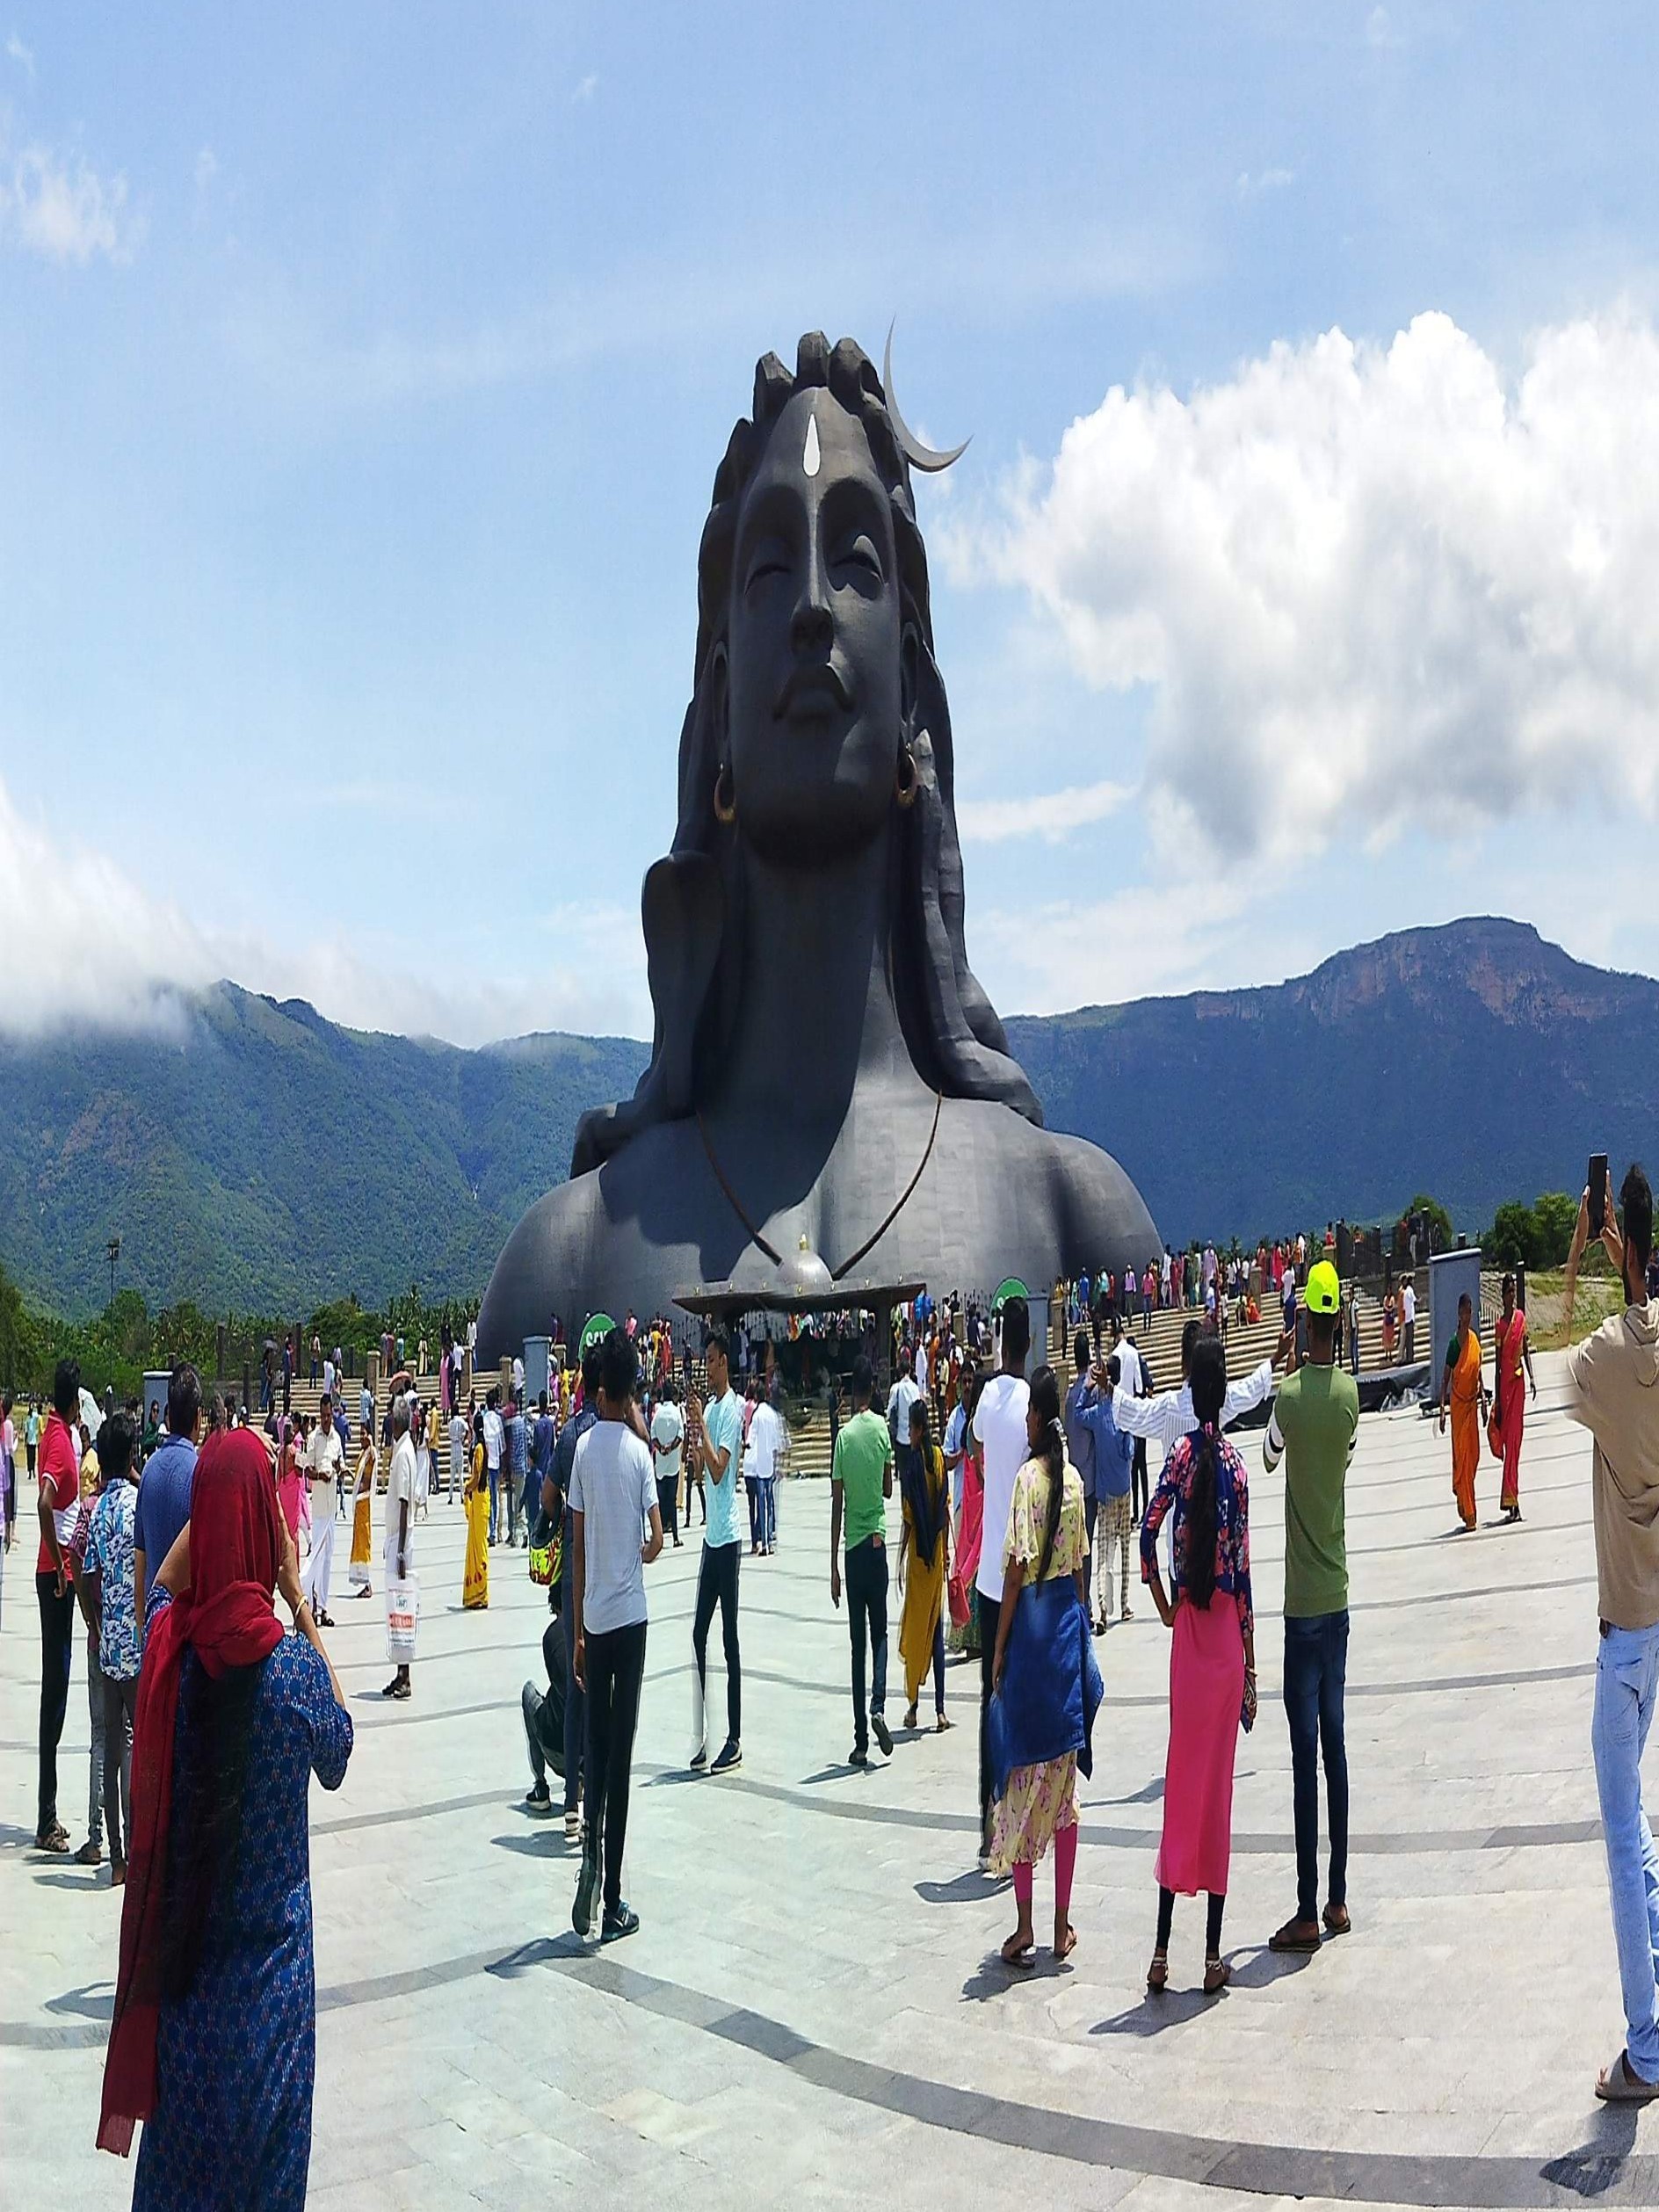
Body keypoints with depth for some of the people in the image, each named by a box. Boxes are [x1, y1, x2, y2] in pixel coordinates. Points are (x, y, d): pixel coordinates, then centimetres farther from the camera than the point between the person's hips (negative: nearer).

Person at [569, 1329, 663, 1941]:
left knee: (597, 1747, 16)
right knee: (620, 1754, 2)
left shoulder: (584, 1448, -2)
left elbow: (577, 1546, 2)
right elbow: (656, 1540, -9)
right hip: (630, 1616, -2)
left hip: (595, 1617, 2)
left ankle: (591, 1855, 2)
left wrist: (577, 1629, 9)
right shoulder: (638, 1450, -8)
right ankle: (612, 1904, 7)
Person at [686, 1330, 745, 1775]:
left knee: (729, 1638, -3)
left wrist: (701, 1424, -20)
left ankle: (735, 1740, 3)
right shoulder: (708, 1407, 13)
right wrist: (692, 1443, 0)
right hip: (711, 1534, 9)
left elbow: (719, 1469, -21)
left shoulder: (732, 1410, -13)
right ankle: (701, 1737, 17)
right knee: (699, 1633, 10)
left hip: (727, 1535, -9)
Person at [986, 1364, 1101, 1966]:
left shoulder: (1028, 1477, -14)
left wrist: (999, 1646, -7)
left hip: (1031, 1627, -6)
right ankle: (1062, 1926, 19)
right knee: (1063, 1786, 12)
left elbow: (1016, 1569, -15)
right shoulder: (1075, 1479, 3)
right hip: (1068, 1624, 6)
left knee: (1022, 1785, 3)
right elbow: (1080, 1567, 9)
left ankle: (1024, 1927, 9)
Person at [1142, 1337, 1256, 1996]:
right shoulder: (1236, 1465, -3)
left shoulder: (1181, 1453, -4)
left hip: (1189, 1628, 0)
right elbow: (1242, 1570, -1)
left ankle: (1162, 1950, 10)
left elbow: (1149, 1531, -13)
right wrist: (1250, 1666, 6)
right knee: (1219, 1782, 7)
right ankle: (1213, 1954, 12)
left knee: (1181, 1776, 7)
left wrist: (1165, 1606, 4)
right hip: (1226, 1636, 0)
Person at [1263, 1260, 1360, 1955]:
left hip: (1303, 1602, -5)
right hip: (1339, 1596, 5)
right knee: (1334, 1747, 13)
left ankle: (1308, 1912, 3)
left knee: (1306, 1755, -2)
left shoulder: (1288, 1395, -14)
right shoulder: (1351, 1394, -1)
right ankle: (1337, 1899, 20)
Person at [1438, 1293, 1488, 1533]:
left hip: (1472, 1402, 6)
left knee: (1474, 1453, 9)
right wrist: (1442, 1409, -14)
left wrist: (1484, 1399, 13)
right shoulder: (1454, 1343, -12)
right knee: (1461, 1454, -3)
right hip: (1458, 1403, -6)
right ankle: (1468, 1514, 0)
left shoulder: (1475, 1338, 5)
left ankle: (1461, 1491, 30)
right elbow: (1445, 1378, -10)